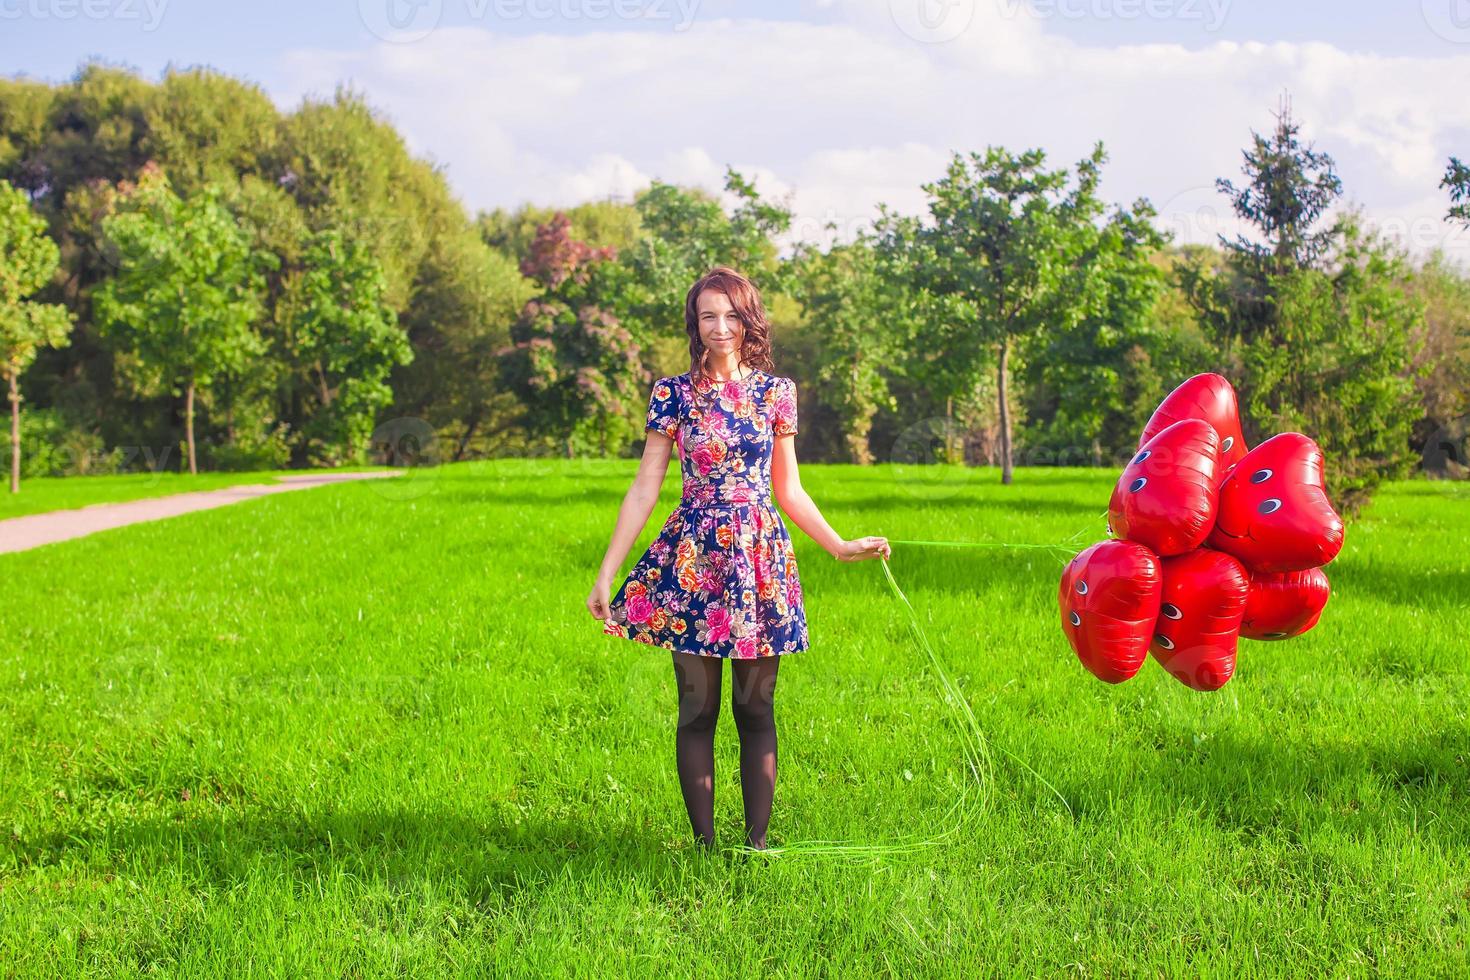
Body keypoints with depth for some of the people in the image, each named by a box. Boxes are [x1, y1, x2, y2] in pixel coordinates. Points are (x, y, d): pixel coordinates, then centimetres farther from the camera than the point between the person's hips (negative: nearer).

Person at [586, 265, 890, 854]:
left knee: (756, 707, 3)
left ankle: (757, 841, 11)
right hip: (692, 557, -1)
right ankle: (705, 844, 9)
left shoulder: (775, 392, 7)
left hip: (761, 556, 1)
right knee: (697, 707, 1)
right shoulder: (673, 394, 3)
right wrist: (606, 573, -1)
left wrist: (841, 547, 10)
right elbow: (645, 487, 3)